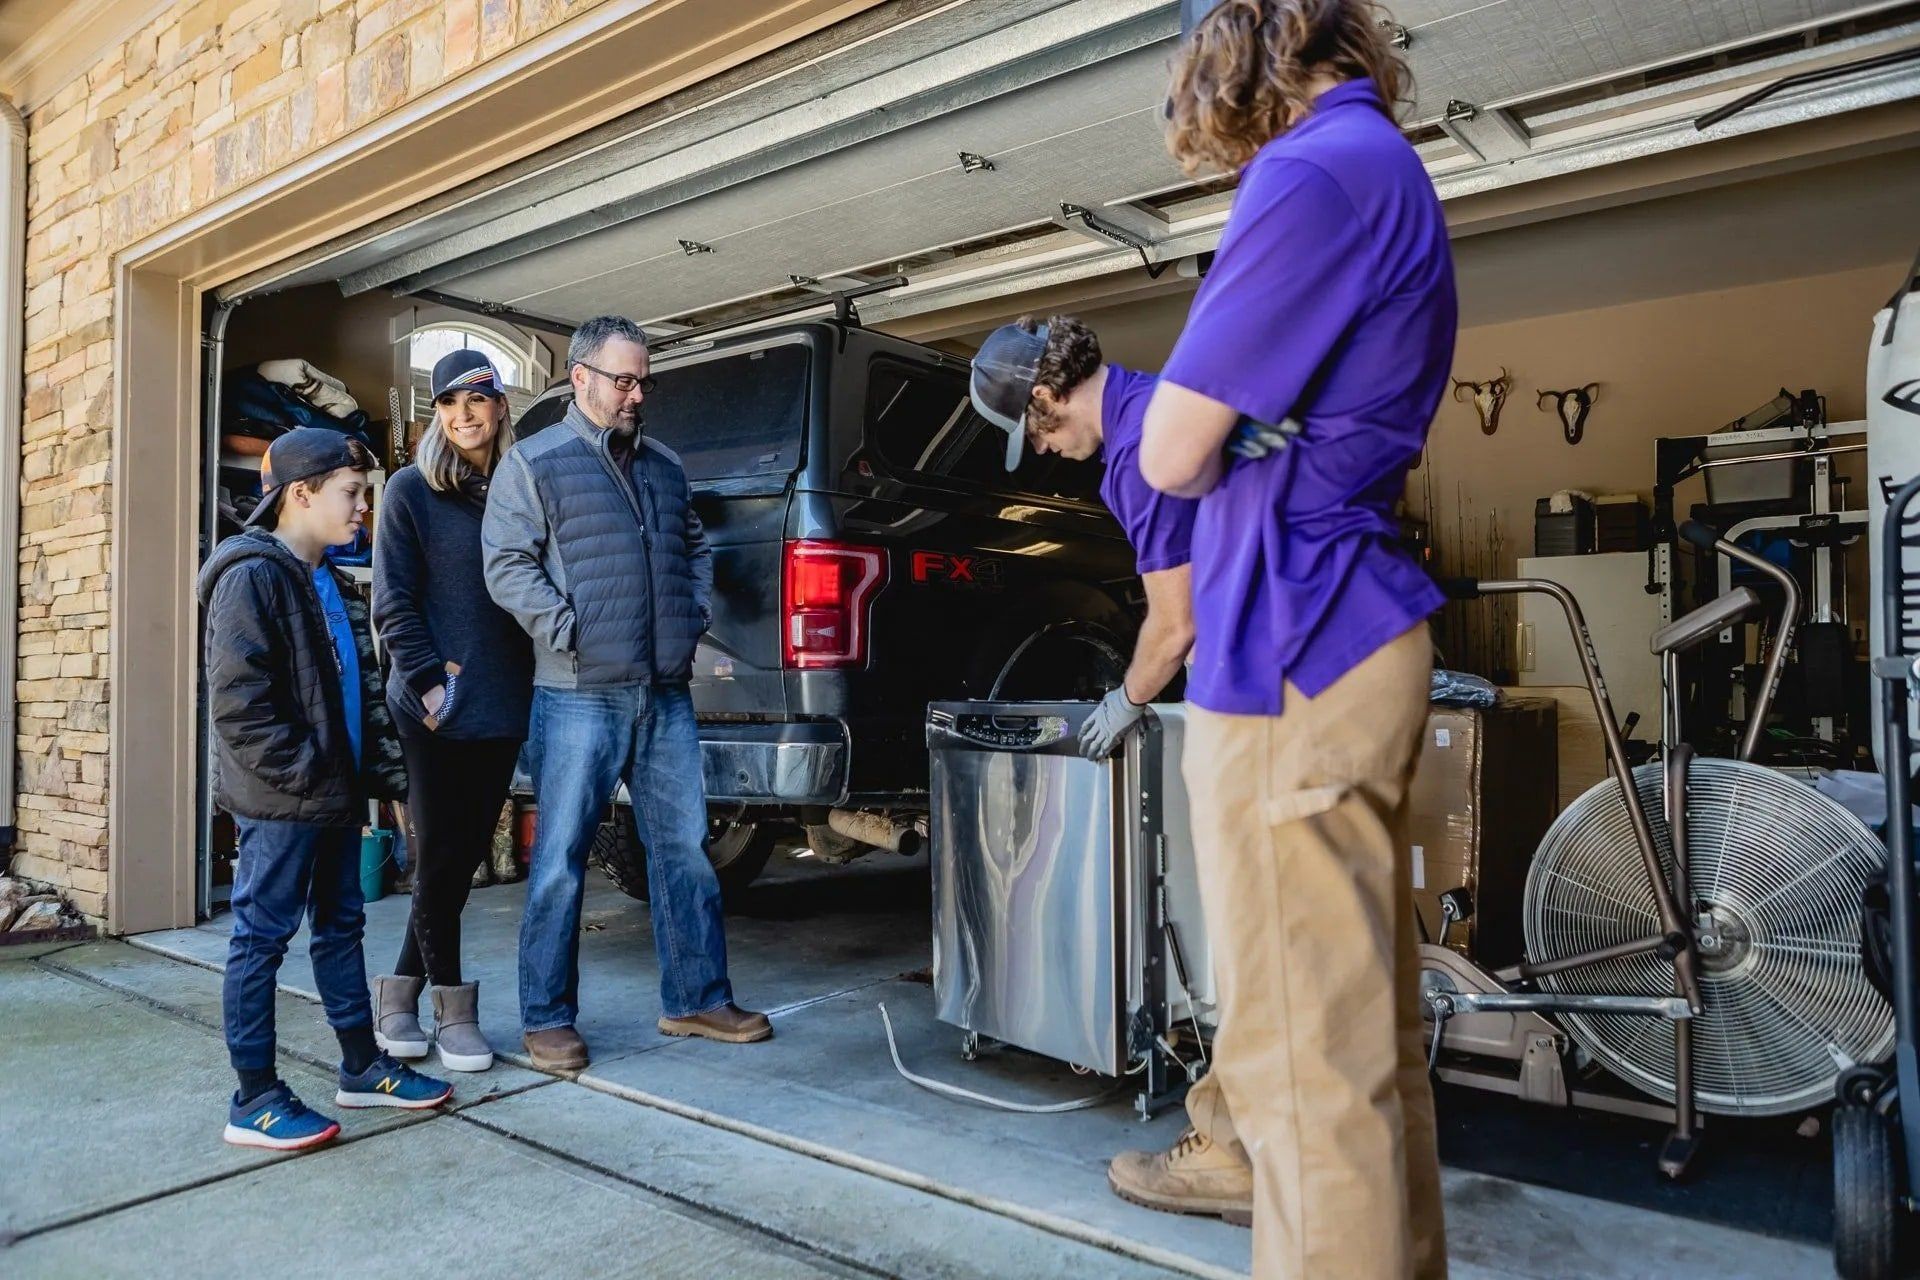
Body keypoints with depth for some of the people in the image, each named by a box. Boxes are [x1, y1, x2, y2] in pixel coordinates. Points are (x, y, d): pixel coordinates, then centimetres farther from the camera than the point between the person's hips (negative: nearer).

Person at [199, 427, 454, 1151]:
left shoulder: (331, 586, 16)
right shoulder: (252, 575, -12)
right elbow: (236, 700, -20)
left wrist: (389, 773, 13)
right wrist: (303, 771, -20)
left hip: (337, 796, 9)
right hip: (280, 804, -9)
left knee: (341, 928, 16)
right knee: (261, 938, 1)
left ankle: (362, 1068, 27)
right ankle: (255, 1102, 11)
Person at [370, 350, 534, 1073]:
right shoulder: (411, 490, 0)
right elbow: (392, 603, -4)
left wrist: (534, 679, 4)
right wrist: (430, 681, -13)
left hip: (505, 703, 5)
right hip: (439, 706, -4)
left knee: (468, 853, 10)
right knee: (441, 853, 1)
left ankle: (401, 989, 25)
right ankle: (454, 1008, 14)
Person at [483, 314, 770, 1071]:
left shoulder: (663, 465, 17)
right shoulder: (534, 463, 1)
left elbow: (695, 547, 25)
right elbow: (507, 565, -6)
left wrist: (696, 613, 10)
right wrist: (568, 633, -15)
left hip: (666, 695, 5)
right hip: (580, 696, -5)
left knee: (683, 847, 9)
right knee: (561, 859, 1)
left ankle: (696, 999, 20)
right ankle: (547, 1019, 14)